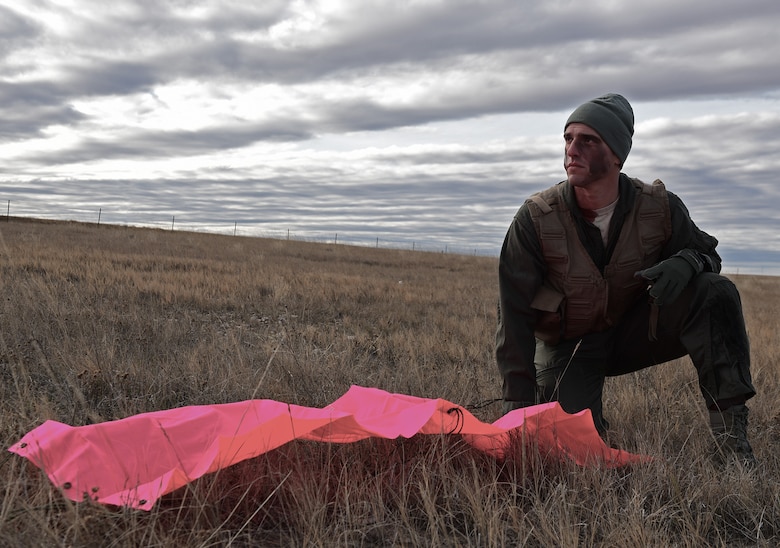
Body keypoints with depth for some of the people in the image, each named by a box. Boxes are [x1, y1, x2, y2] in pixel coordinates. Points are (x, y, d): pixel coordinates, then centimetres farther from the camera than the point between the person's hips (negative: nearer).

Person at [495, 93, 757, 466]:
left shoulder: (659, 207, -15)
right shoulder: (535, 219, -20)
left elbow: (704, 251, 4)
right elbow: (514, 315, -18)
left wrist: (686, 263, -25)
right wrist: (518, 401, -21)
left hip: (634, 330, 2)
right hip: (567, 346, -1)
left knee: (716, 293, -21)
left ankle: (729, 431, -19)